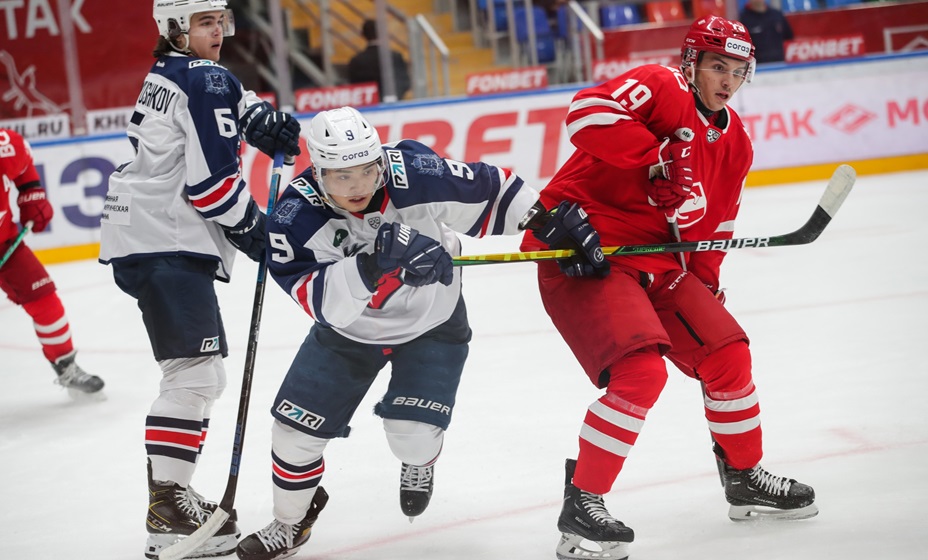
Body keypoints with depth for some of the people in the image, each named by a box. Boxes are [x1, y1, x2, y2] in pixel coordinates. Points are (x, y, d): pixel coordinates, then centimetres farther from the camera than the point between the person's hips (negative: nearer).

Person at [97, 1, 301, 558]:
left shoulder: (170, 73, 17)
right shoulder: (205, 80, -12)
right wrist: (257, 231, -4)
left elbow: (228, 101, 30)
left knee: (202, 377, 18)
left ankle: (172, 496, 23)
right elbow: (211, 183, -17)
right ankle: (169, 513, -20)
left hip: (139, 241, 11)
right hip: (166, 245, -11)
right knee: (195, 374, -16)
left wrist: (261, 119, 7)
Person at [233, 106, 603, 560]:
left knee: (412, 431, -16)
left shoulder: (418, 177, -30)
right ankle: (291, 522, 29)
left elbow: (491, 190, -14)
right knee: (296, 425, 0)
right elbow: (323, 301, -38)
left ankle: (418, 464, 25)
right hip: (347, 332, 2)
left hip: (431, 323, -2)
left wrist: (553, 226, -15)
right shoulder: (296, 218, -28)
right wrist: (374, 264, -52)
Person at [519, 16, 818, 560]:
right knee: (641, 370, -24)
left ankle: (746, 477, 31)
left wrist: (706, 284, 17)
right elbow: (588, 110, -30)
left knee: (727, 353, 9)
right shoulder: (660, 88, -12)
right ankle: (582, 505, -14)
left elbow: (713, 223, 23)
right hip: (583, 250, -9)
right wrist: (659, 157, -30)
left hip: (654, 260, 9)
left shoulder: (734, 141, 14)